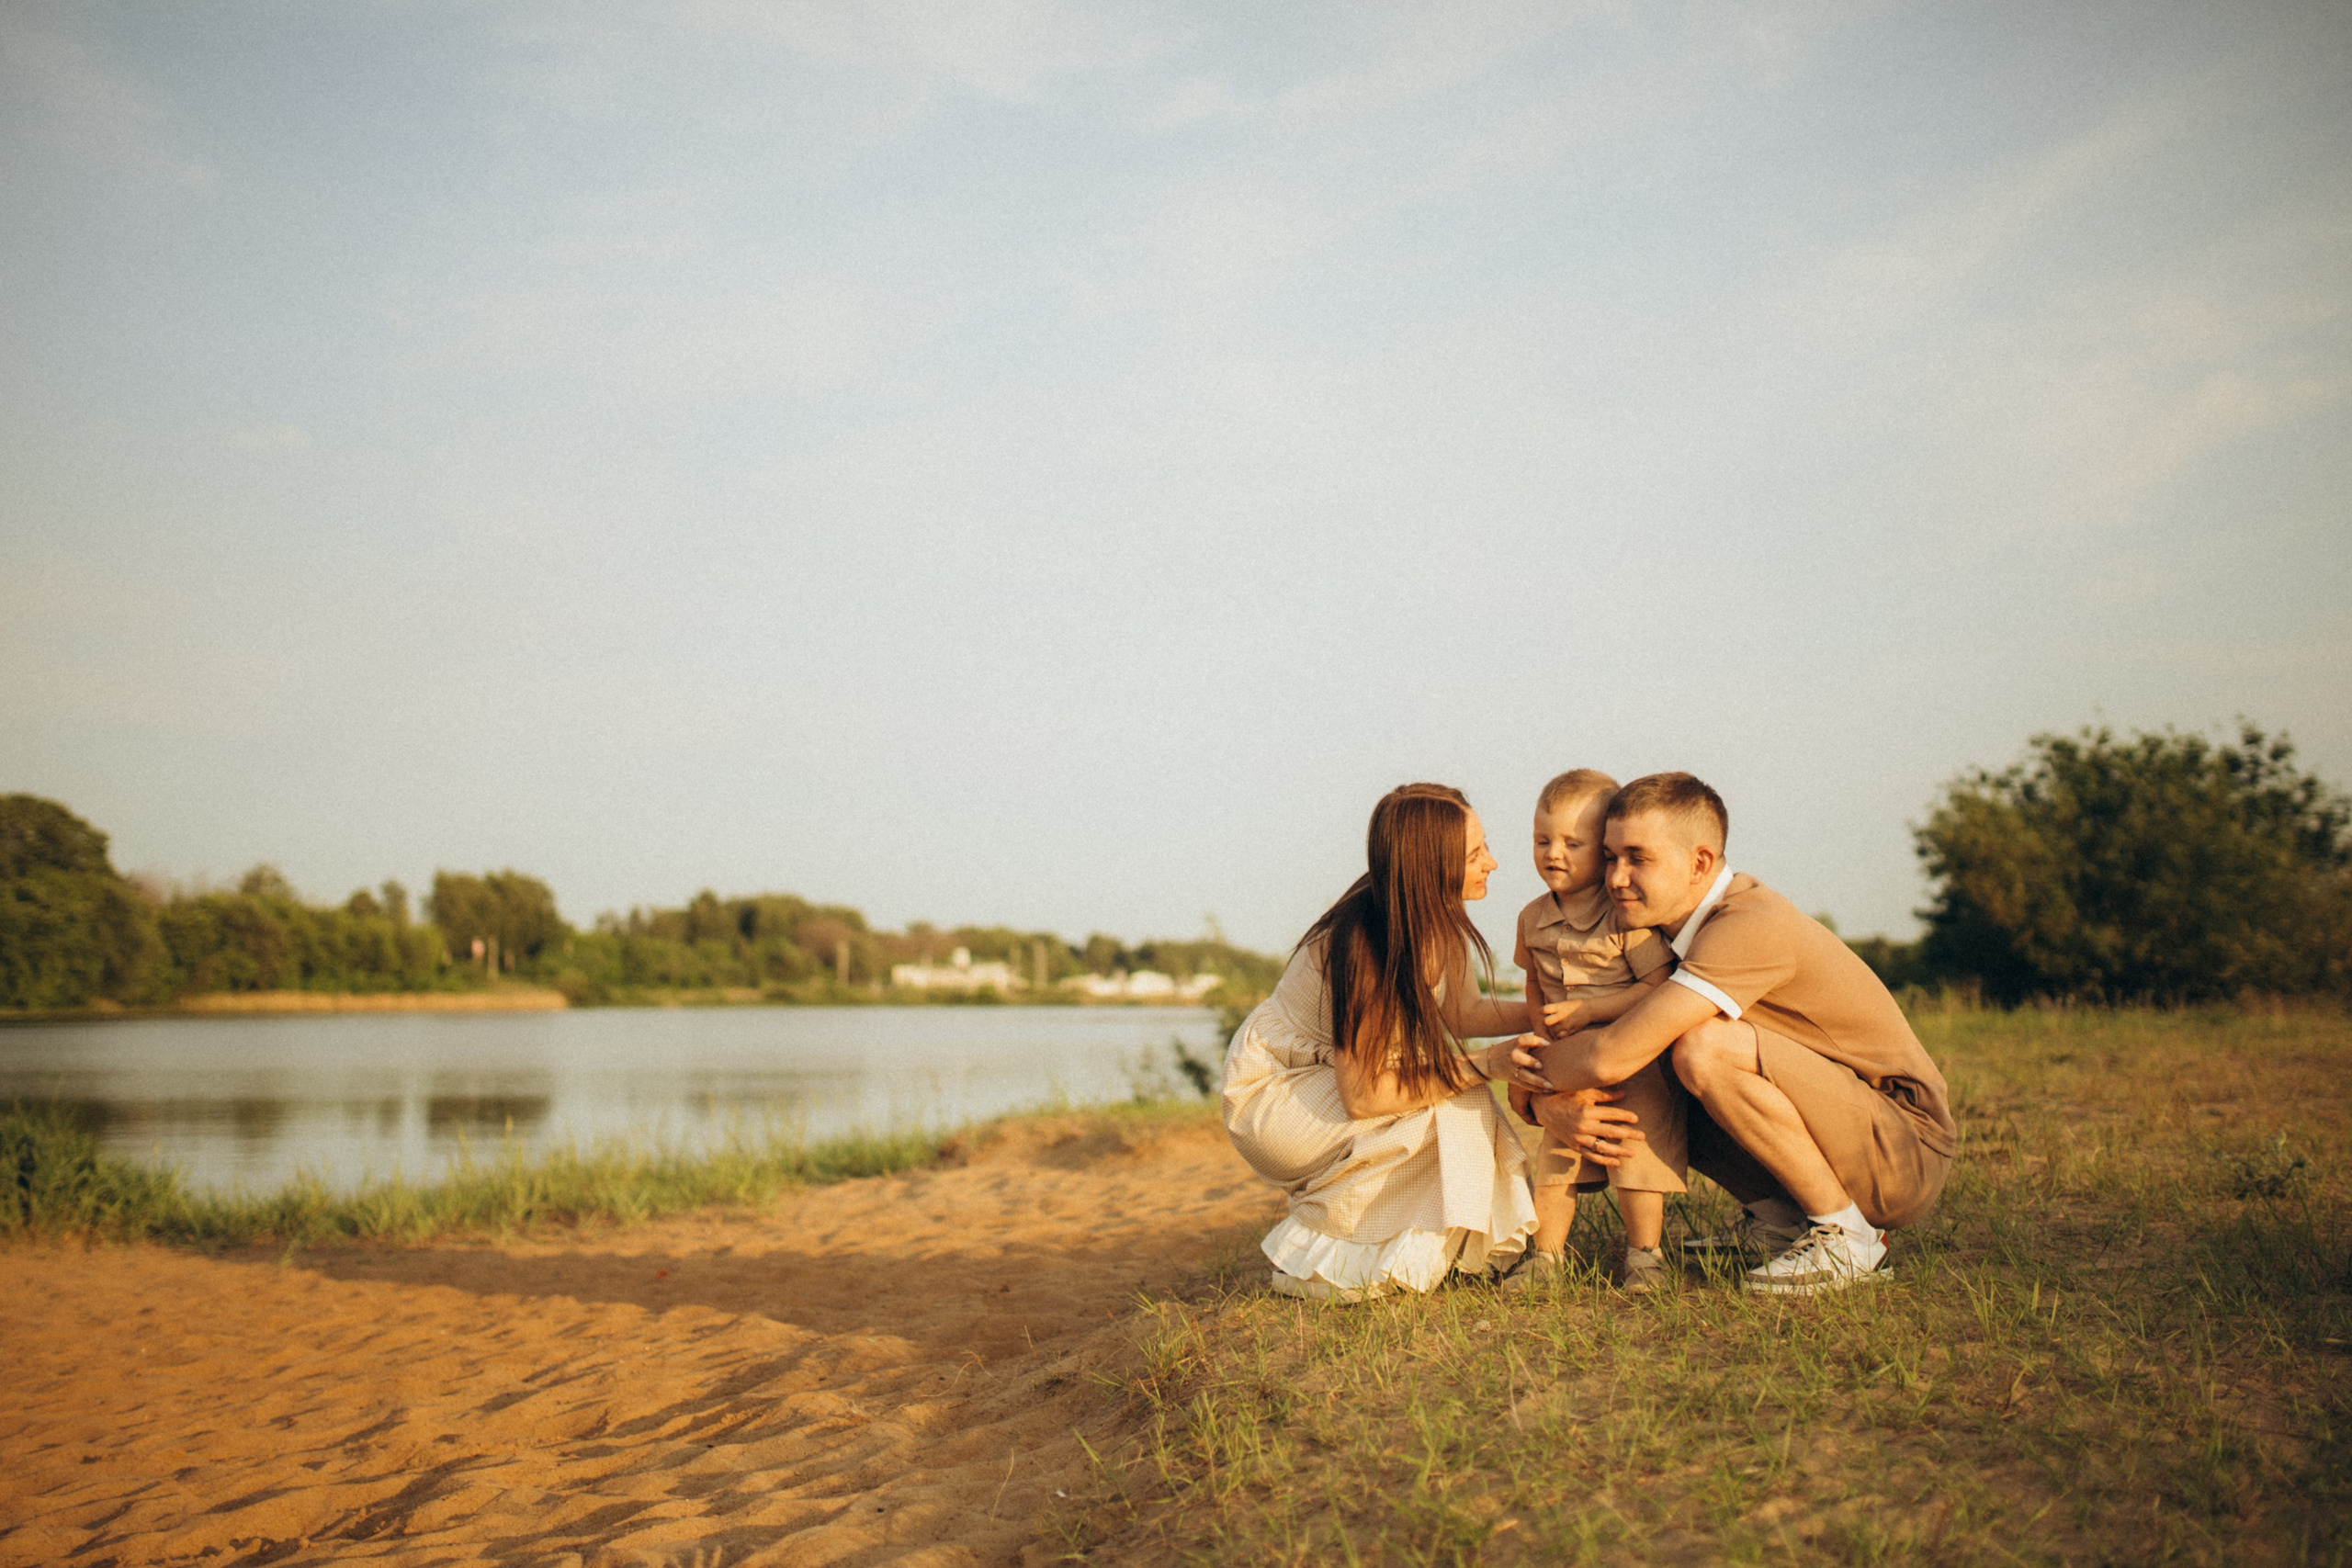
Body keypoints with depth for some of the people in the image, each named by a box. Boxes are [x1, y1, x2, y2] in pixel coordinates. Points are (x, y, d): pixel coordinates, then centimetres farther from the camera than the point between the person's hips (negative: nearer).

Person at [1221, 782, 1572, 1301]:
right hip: (1271, 1091, -8)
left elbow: (1462, 1014, 6)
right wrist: (1486, 1064, -27)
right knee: (1443, 1112, -23)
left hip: (1332, 1076, 8)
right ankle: (1312, 1256, -11)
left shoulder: (1436, 921, -7)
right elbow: (1362, 1095, -29)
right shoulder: (1358, 947, -32)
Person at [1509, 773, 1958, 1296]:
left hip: (1907, 1155, -9)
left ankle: (1846, 1235, -13)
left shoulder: (1750, 926, -25)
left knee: (1704, 1048, -28)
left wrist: (1533, 1066, -8)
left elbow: (1613, 1056, -28)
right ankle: (1778, 1220, 8)